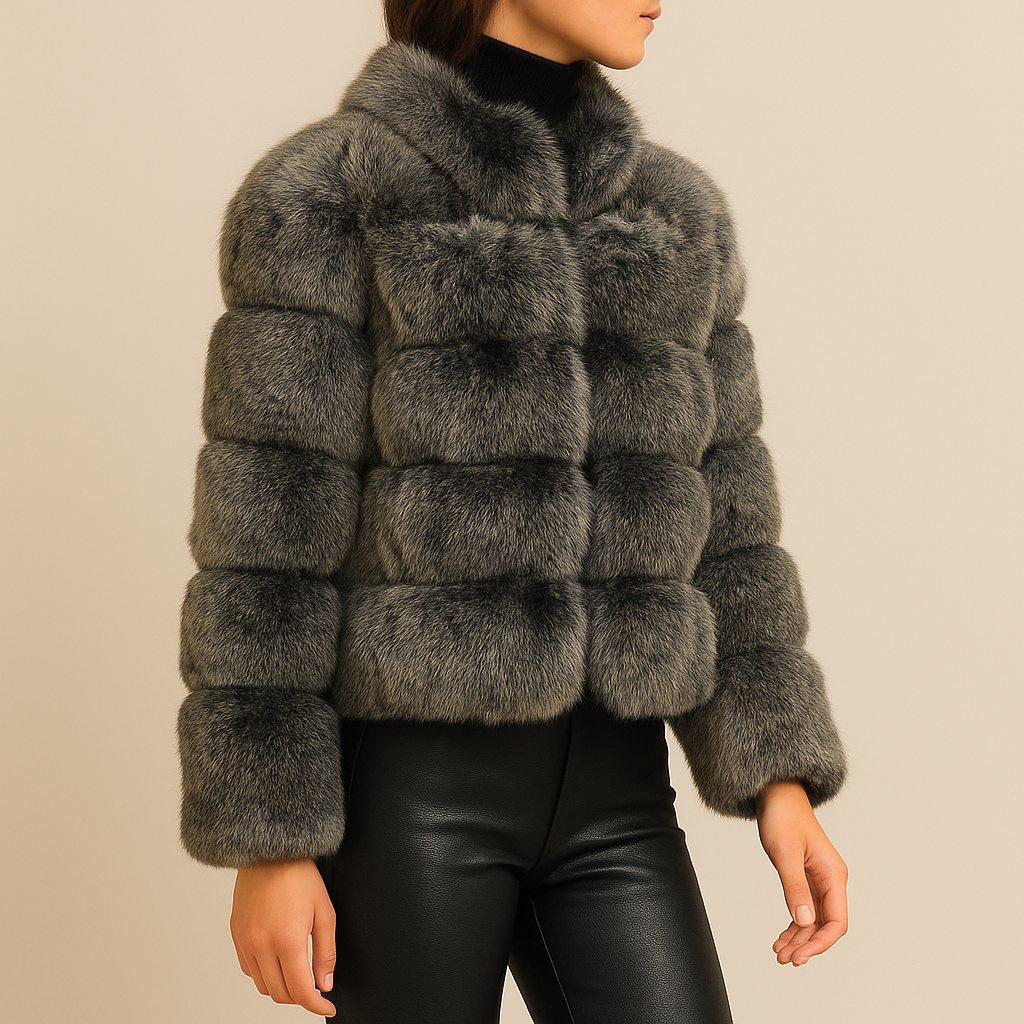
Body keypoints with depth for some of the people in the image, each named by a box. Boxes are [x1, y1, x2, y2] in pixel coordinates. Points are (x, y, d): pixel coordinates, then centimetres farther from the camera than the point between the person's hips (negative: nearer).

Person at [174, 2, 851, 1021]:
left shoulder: (676, 212, 10)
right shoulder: (322, 195, -5)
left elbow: (716, 522, 10)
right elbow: (264, 535, -9)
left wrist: (782, 773, 2)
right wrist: (267, 842, -11)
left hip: (607, 788, 5)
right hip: (409, 779, -4)